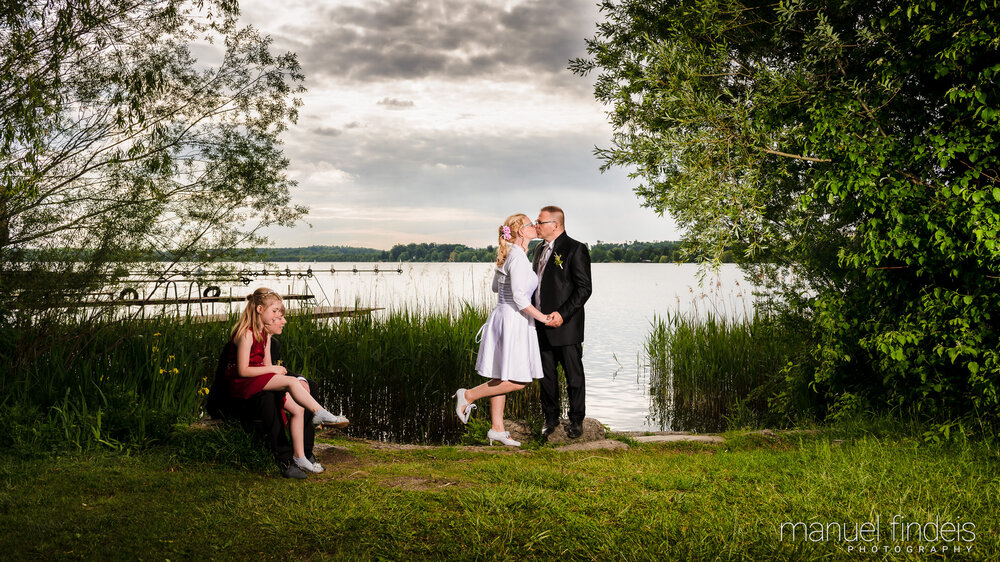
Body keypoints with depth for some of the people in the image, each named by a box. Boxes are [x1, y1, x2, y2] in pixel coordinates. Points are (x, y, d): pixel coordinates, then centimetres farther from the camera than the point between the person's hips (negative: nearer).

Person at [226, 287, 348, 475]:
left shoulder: (265, 333, 14)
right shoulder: (246, 333, -15)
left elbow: (267, 365, 9)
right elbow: (242, 370, -20)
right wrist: (272, 369, -16)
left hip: (260, 381, 9)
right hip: (241, 383, -9)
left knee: (297, 408, -7)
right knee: (291, 382, -28)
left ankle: (299, 456, -3)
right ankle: (321, 414, -21)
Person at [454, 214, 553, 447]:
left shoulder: (507, 255, 12)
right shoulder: (518, 257, -17)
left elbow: (496, 287, 24)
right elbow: (519, 298, -23)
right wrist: (541, 317, -15)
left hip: (502, 317, 10)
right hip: (513, 321, -10)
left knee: (502, 378, 11)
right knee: (518, 380, -4)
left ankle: (497, 429, 16)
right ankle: (468, 395, 3)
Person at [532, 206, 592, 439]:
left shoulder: (575, 249, -10)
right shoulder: (540, 250, 14)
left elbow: (584, 289, -14)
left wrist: (563, 314, -21)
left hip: (566, 325, -7)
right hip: (542, 325, 7)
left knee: (574, 375, 4)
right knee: (546, 374, 13)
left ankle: (576, 420, 17)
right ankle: (551, 418, 26)